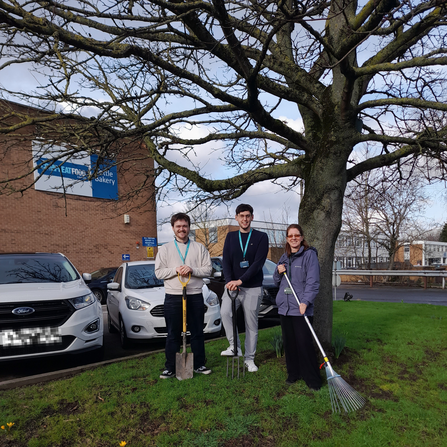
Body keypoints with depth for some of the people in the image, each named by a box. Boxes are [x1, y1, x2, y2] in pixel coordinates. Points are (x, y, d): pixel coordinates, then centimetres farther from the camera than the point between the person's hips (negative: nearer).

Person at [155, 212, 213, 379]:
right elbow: (158, 272, 2)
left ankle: (199, 365, 24)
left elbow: (208, 269, 1)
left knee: (197, 333, 10)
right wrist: (175, 270, -13)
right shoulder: (165, 249, 7)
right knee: (173, 334, 7)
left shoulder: (199, 248, 7)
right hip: (173, 296, 0)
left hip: (195, 296, 1)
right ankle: (170, 368, 18)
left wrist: (192, 270, -15)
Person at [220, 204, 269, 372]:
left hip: (253, 288, -2)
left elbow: (258, 262, -12)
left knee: (251, 324, 5)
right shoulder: (231, 236, 9)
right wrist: (230, 281, -15)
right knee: (225, 312, -22)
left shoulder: (261, 237, -2)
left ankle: (249, 359, 20)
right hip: (232, 285, 2)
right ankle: (235, 347, -6)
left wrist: (240, 280, -20)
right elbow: (226, 261, 1)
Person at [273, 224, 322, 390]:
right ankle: (293, 373, 28)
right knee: (289, 343, 13)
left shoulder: (309, 255, -5)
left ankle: (312, 379, 10)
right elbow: (277, 281, 22)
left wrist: (306, 301, -23)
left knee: (304, 344, -5)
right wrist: (279, 272, 0)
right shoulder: (284, 258, 14)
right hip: (284, 307, 6)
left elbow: (313, 281, -12)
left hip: (301, 308, -6)